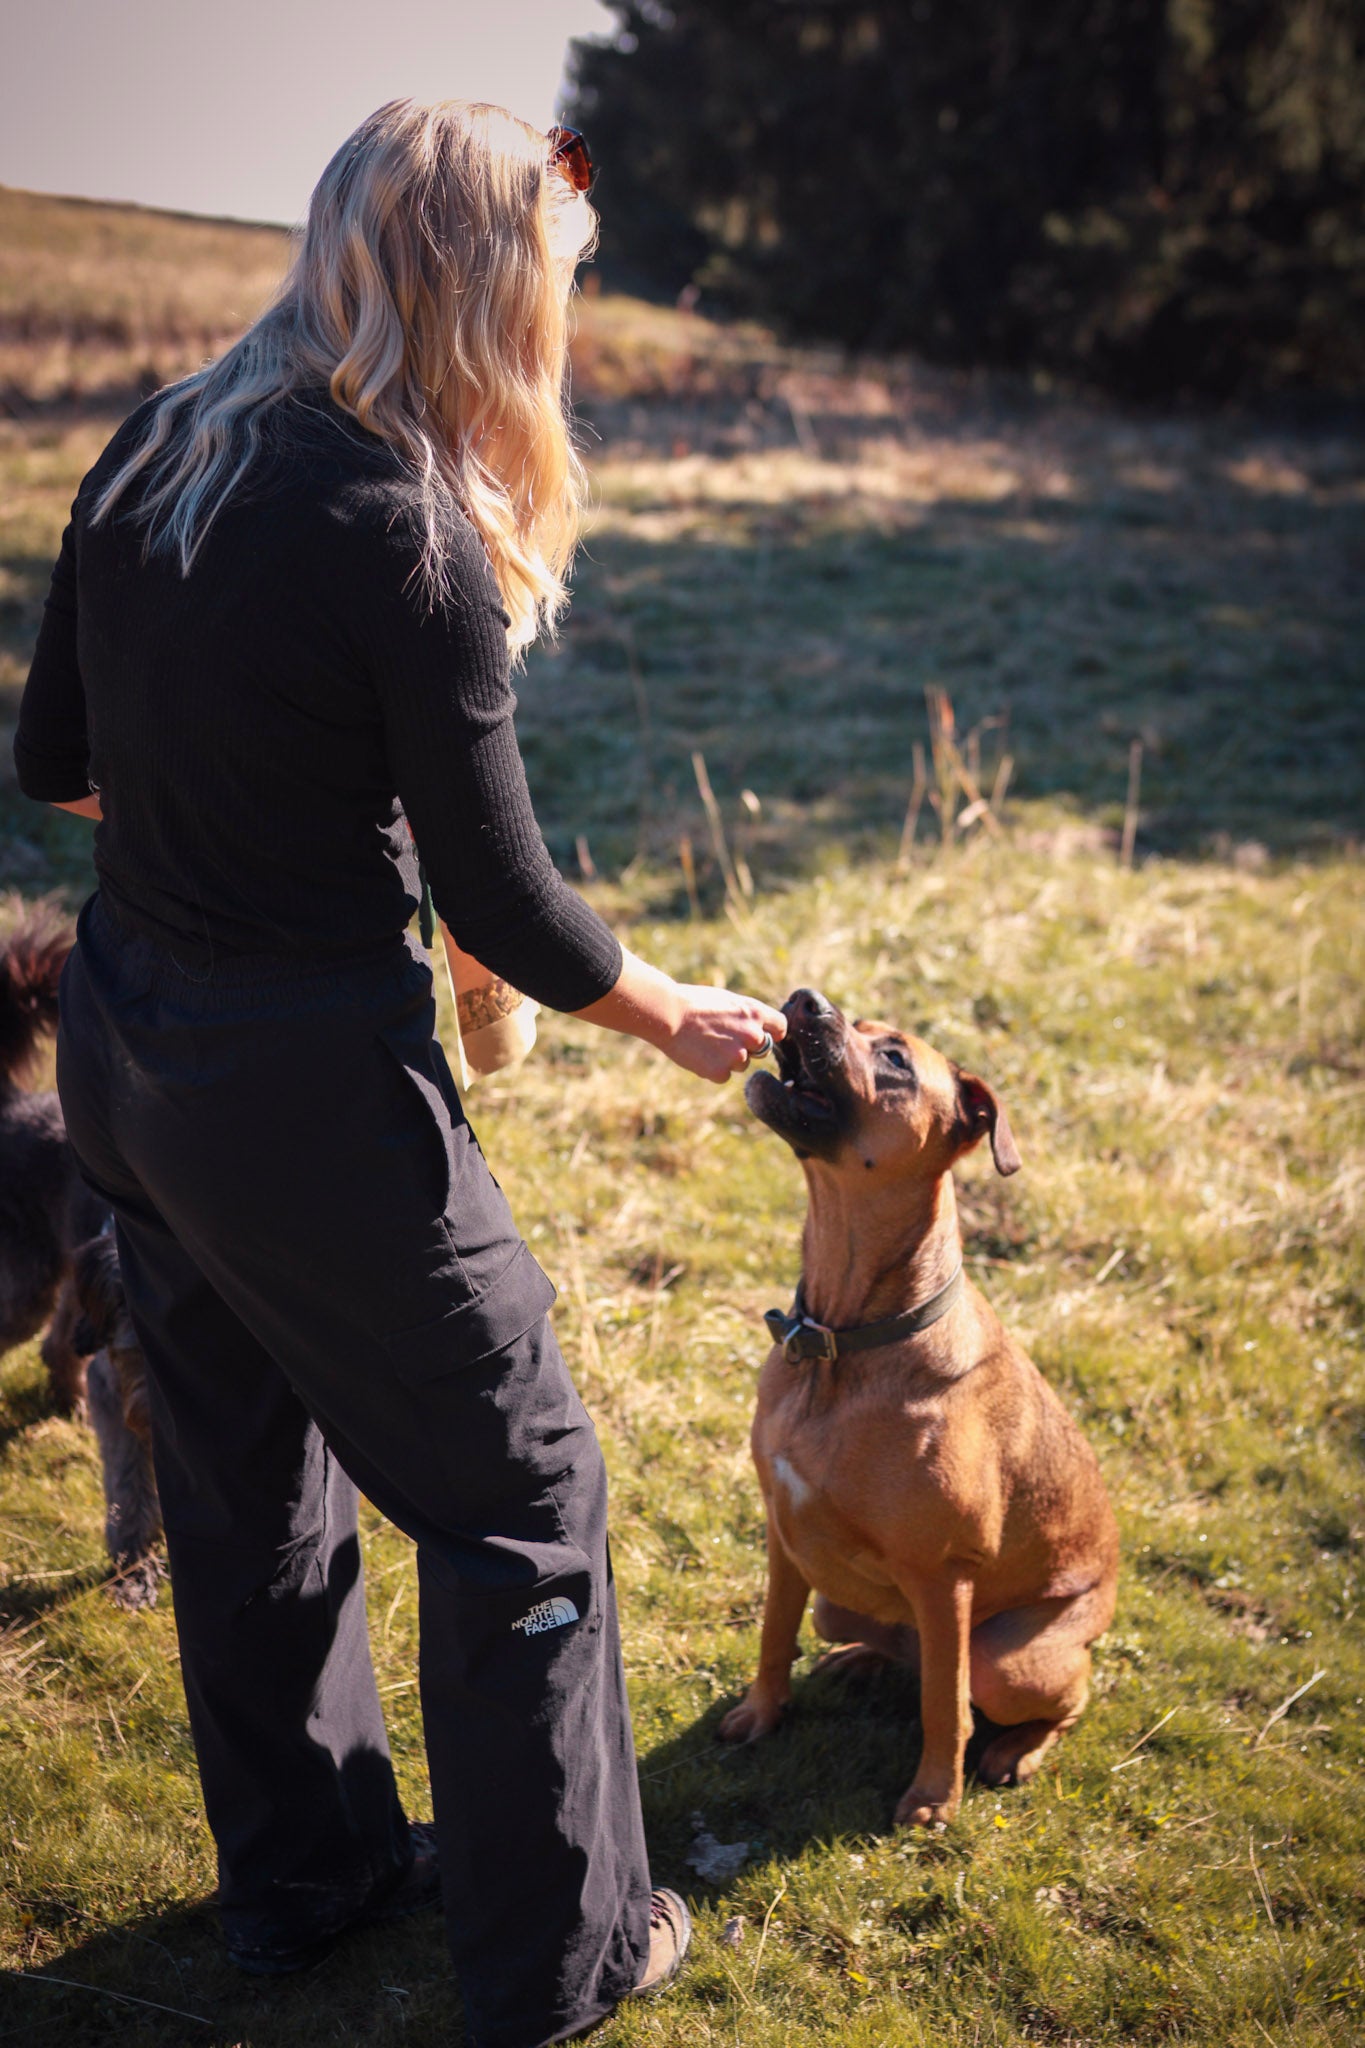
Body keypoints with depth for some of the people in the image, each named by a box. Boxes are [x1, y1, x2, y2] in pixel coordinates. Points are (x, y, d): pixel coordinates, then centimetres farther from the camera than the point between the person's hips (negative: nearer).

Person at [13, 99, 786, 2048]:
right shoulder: (405, 535, -21)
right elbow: (498, 898, -14)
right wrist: (677, 1017, 2)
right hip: (306, 1086, -8)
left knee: (246, 1474, 22)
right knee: (520, 1490, 10)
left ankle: (304, 1869, 42)